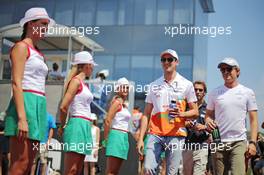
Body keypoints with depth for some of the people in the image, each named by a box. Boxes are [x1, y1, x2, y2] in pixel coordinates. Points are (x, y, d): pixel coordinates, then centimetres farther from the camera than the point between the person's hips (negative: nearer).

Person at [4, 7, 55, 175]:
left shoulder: (38, 53, 22)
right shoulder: (21, 47, -3)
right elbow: (16, 83, -14)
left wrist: (38, 116, 16)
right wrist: (22, 118, -23)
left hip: (38, 106, 9)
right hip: (25, 103, -9)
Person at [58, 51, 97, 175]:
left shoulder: (83, 84, 20)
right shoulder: (76, 81, -8)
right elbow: (63, 107, -14)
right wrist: (63, 126, -1)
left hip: (84, 126, 9)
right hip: (78, 125, -9)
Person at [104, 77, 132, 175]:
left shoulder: (124, 105, 19)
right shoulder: (117, 102, -7)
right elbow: (107, 121, -15)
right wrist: (106, 139, -14)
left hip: (123, 137, 9)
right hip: (117, 135, -9)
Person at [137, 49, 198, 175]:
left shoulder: (186, 84, 6)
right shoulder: (154, 85, 13)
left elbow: (195, 112, 7)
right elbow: (146, 114, 12)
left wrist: (181, 114, -16)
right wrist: (140, 138, 3)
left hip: (176, 135, -2)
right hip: (155, 134, 2)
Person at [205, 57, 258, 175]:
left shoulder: (248, 92, 6)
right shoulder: (215, 93, 10)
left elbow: (253, 120, 4)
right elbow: (208, 115, 16)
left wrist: (253, 142, -6)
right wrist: (208, 121, -9)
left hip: (239, 142, -2)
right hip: (218, 142, 2)